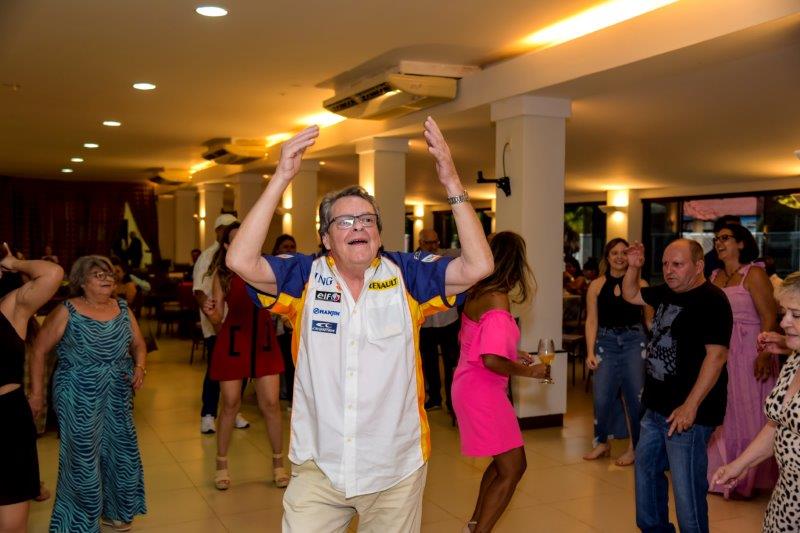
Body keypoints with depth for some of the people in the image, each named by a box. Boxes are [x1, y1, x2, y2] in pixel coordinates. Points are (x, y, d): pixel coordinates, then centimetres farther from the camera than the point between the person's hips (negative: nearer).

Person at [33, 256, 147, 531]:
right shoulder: (67, 312, -10)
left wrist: (140, 367, -6)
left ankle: (113, 510, 36)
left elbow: (138, 343, 12)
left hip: (118, 397, 5)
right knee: (82, 457, 4)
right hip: (80, 400, -5)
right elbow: (38, 351, -6)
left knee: (120, 451, 14)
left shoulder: (122, 308, 3)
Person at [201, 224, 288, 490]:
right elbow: (218, 321, -2)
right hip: (233, 341, -1)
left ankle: (278, 463, 19)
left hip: (263, 340, 1)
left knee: (270, 403, 2)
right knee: (230, 405, 6)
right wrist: (210, 313, -22)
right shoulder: (222, 273, -1)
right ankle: (221, 465, 24)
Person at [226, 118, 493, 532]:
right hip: (317, 467, 0)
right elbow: (241, 261, -18)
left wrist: (451, 182, -21)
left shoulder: (406, 276, -5)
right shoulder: (306, 277, -5)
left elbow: (478, 266, -14)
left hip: (396, 471, 1)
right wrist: (281, 178, -22)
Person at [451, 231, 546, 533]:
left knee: (502, 461, 22)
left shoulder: (476, 293, 5)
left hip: (470, 384, 9)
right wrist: (529, 371, -14)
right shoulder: (498, 299, -21)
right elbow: (491, 361, -28)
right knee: (512, 468, 0)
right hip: (483, 391, -9)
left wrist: (513, 356, 17)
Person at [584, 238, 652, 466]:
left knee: (635, 396, -1)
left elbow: (649, 319, 3)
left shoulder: (640, 284, 1)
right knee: (602, 396, -1)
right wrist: (590, 352, -4)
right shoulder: (596, 285, 4)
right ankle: (602, 443, 22)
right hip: (606, 342, 1)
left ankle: (634, 447, 18)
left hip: (635, 342, -1)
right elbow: (592, 321, 3)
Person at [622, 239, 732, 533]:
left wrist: (690, 406, -26)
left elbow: (716, 355, -22)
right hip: (656, 407, 9)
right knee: (645, 467, 22)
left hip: (687, 412, -9)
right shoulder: (666, 293, 10)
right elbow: (631, 295, 27)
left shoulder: (712, 300, -16)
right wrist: (633, 267, 8)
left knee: (686, 487, -6)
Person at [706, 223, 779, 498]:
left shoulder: (754, 274, -8)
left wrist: (765, 355, -24)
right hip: (719, 352, 6)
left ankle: (747, 480, 17)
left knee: (746, 414, 3)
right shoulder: (714, 276, 11)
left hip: (748, 353, -6)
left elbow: (769, 318, -14)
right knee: (720, 415, 11)